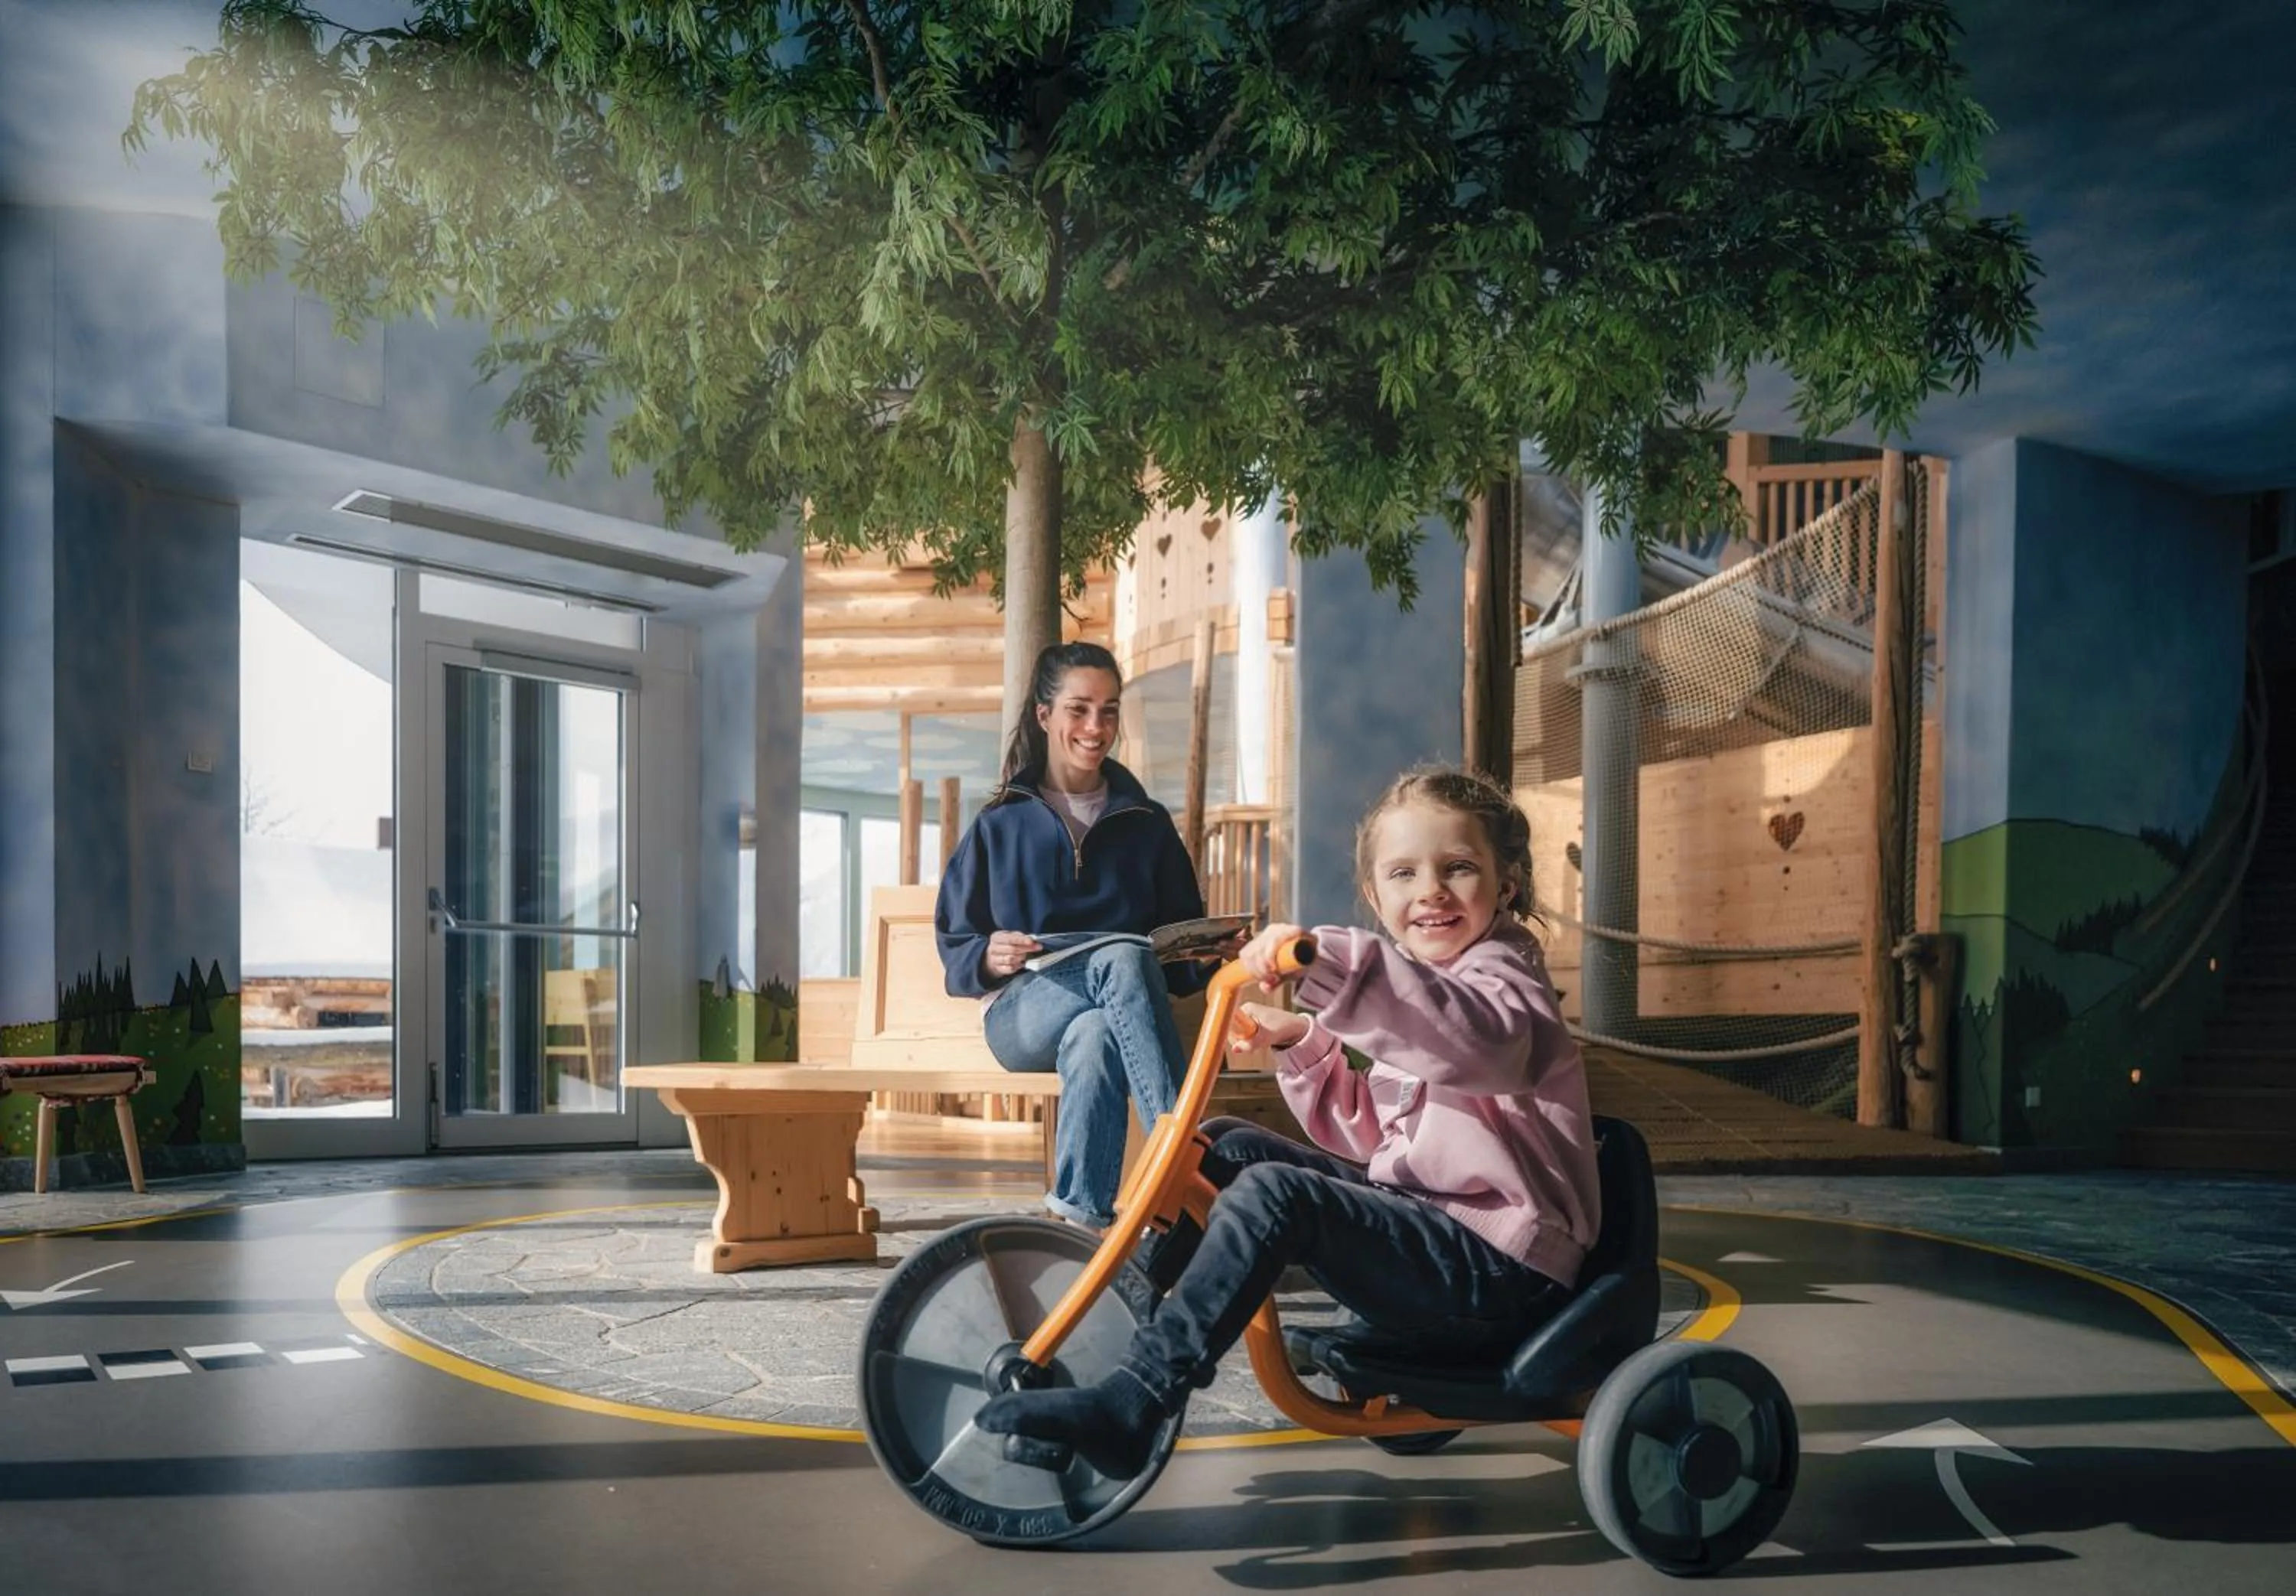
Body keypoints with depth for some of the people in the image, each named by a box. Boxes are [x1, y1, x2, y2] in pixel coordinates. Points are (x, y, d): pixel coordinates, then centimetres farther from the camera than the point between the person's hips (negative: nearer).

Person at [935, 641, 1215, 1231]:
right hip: (1023, 1011, -1)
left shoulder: (1146, 823, 19)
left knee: (1094, 1036, -40)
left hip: (1111, 1014, 1)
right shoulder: (1001, 825, 14)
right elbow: (955, 947, 11)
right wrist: (989, 957, -14)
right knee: (1122, 960, -36)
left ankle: (1082, 1214, -44)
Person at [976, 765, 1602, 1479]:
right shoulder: (1416, 992, 18)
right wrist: (1301, 1042, 7)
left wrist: (1325, 961, -50)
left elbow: (1472, 1033, -37)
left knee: (1275, 1193, -29)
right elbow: (1368, 1132, 21)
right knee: (1226, 1146, 8)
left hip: (1500, 1269, -9)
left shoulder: (1504, 976, -10)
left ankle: (1126, 1406, -30)